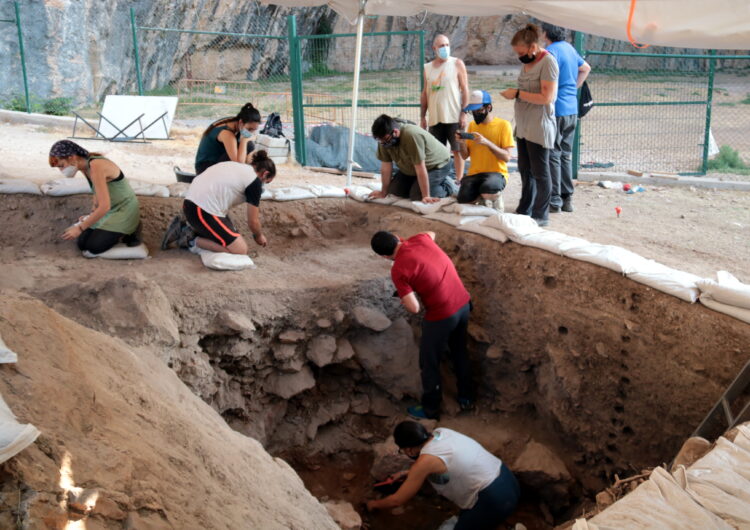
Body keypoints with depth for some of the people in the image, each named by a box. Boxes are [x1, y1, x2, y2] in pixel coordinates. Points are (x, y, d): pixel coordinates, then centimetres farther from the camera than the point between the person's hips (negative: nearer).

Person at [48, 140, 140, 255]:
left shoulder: (96, 167, -29)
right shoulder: (84, 165, 0)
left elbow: (104, 206, -31)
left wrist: (80, 228, -23)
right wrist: (91, 216, 10)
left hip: (124, 211, -9)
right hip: (110, 210, 9)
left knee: (94, 246, -17)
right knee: (82, 243, 0)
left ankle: (129, 230, 2)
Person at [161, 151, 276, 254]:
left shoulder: (236, 166, 21)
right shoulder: (254, 180, -3)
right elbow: (253, 222, 2)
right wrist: (259, 236, 22)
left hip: (190, 204, 10)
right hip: (202, 211, -9)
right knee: (241, 249, -6)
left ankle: (185, 227, 14)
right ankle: (191, 240, -5)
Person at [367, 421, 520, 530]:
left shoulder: (425, 461, -15)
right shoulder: (441, 432, 6)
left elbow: (397, 500, -3)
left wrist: (374, 504, 15)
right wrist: (406, 474, 34)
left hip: (495, 500, -9)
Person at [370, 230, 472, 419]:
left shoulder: (398, 270, -20)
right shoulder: (420, 239, -1)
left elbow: (414, 308, -20)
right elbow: (432, 233, 26)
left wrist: (403, 297, 1)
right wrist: (403, 240, 29)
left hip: (442, 316, -7)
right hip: (463, 303, 7)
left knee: (429, 363, 15)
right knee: (459, 352, 27)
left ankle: (430, 409, 31)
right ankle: (466, 398, 43)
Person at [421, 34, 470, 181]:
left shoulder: (457, 64, 1)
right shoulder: (428, 67, 12)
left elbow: (465, 89, -2)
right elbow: (424, 93, 15)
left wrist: (464, 113, -9)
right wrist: (423, 116, 11)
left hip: (454, 117, -4)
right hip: (435, 118, 4)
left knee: (457, 150, 0)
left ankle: (459, 180, 8)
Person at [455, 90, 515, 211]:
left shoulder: (503, 125, -5)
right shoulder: (472, 125, 11)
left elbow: (506, 157, -12)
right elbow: (465, 156, 10)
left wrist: (487, 142, -23)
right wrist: (461, 142, -11)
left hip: (496, 172, -4)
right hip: (474, 173, 4)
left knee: (488, 191, -37)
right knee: (463, 200, -23)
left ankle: (496, 198, 1)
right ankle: (481, 196, 11)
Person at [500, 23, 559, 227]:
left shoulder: (548, 62, -14)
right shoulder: (527, 62, 12)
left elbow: (546, 97, -21)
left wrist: (517, 94, -17)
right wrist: (513, 94, 7)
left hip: (539, 128, -9)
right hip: (523, 126, 9)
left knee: (540, 172, -1)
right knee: (525, 170, 14)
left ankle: (541, 216, 7)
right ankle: (524, 210, 23)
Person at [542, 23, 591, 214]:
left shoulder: (551, 51, -14)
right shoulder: (569, 48, 13)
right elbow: (586, 68, 28)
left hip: (556, 110, -8)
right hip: (572, 110, 8)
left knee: (552, 155, -3)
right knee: (566, 155, 14)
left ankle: (554, 201, 0)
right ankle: (567, 199, 19)